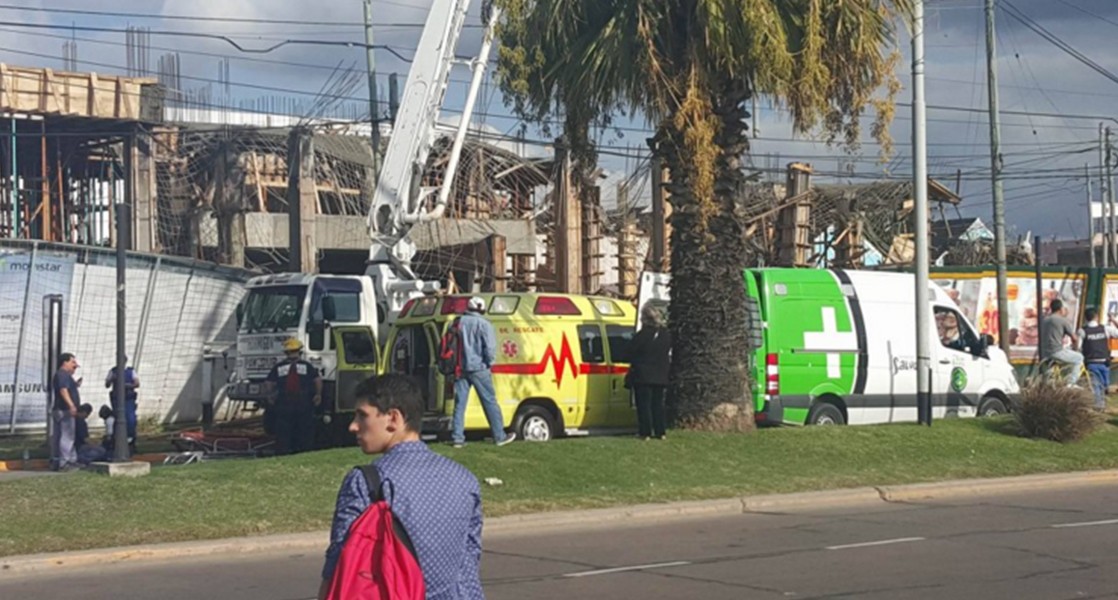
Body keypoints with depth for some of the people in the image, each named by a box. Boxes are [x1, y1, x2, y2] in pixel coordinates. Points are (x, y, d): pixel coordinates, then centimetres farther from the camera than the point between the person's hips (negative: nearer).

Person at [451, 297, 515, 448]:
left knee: (459, 403, 7)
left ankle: (457, 438, 4)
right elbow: (490, 348, -12)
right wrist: (489, 363, 4)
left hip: (461, 368, 4)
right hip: (478, 368, -4)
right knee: (490, 402, 3)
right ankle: (499, 436, 6)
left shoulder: (458, 322, 7)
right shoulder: (483, 324, -8)